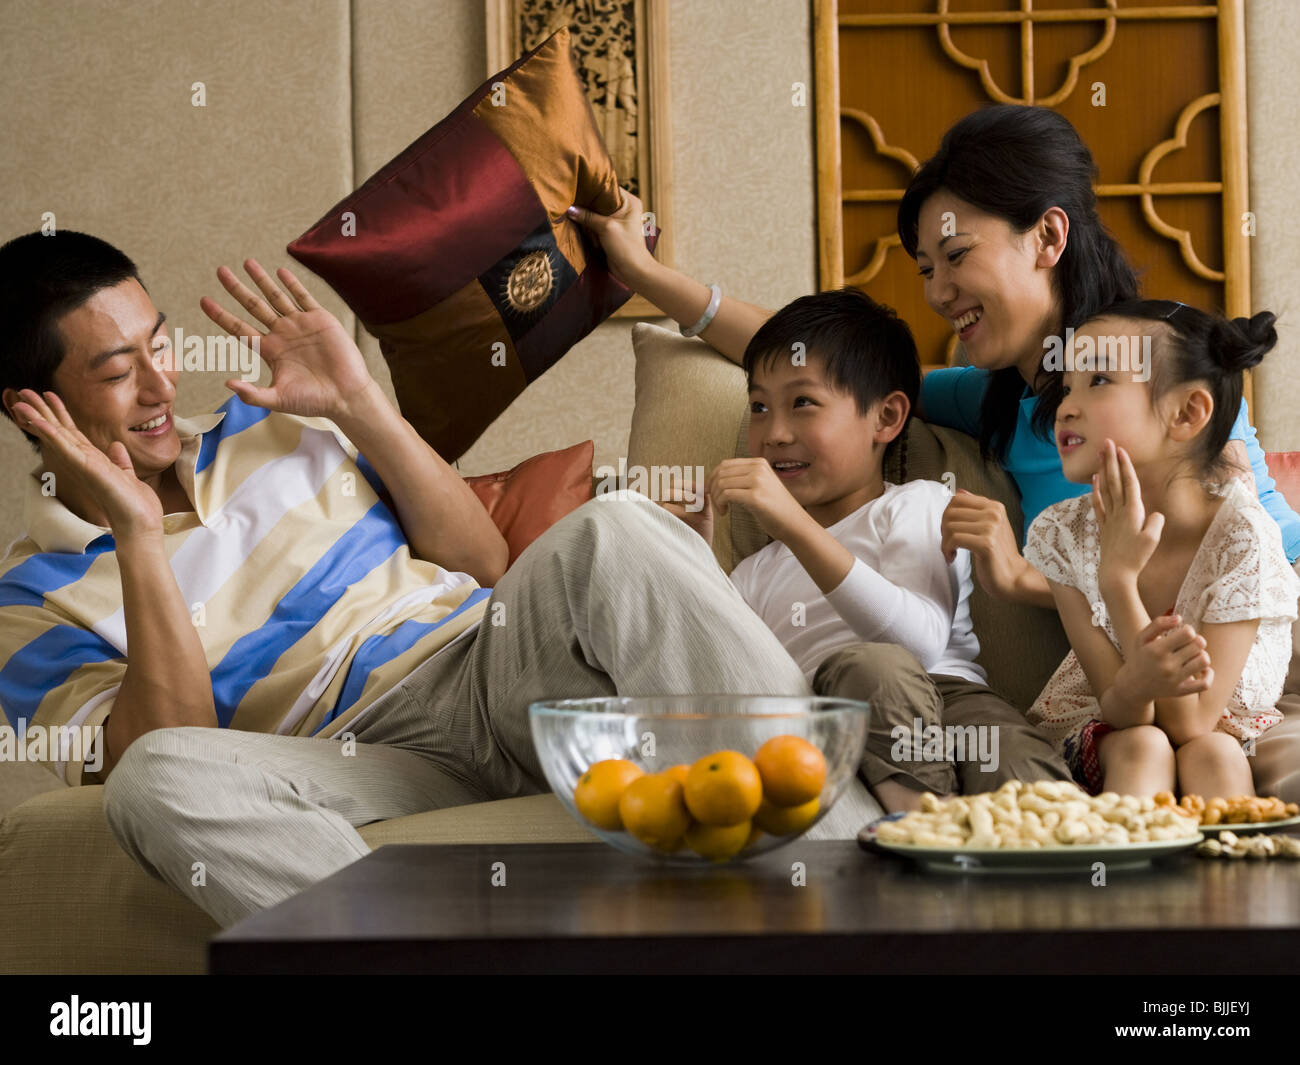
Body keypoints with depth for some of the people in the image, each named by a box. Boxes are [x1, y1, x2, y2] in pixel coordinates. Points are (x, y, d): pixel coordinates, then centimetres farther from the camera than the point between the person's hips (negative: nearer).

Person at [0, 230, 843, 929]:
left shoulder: (269, 428, 20)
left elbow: (484, 566, 16)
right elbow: (163, 752, -8)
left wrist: (359, 401, 8)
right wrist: (139, 540, -12)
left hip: (493, 666, 3)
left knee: (613, 533, -27)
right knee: (154, 781, -34)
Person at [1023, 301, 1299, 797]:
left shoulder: (1243, 537, -25)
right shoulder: (1062, 533, -17)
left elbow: (1188, 725, -29)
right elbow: (1121, 715, -20)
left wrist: (1119, 578, -36)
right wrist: (1137, 684, -47)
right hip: (1102, 733, 1)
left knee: (1210, 754, -34)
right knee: (1141, 749, -32)